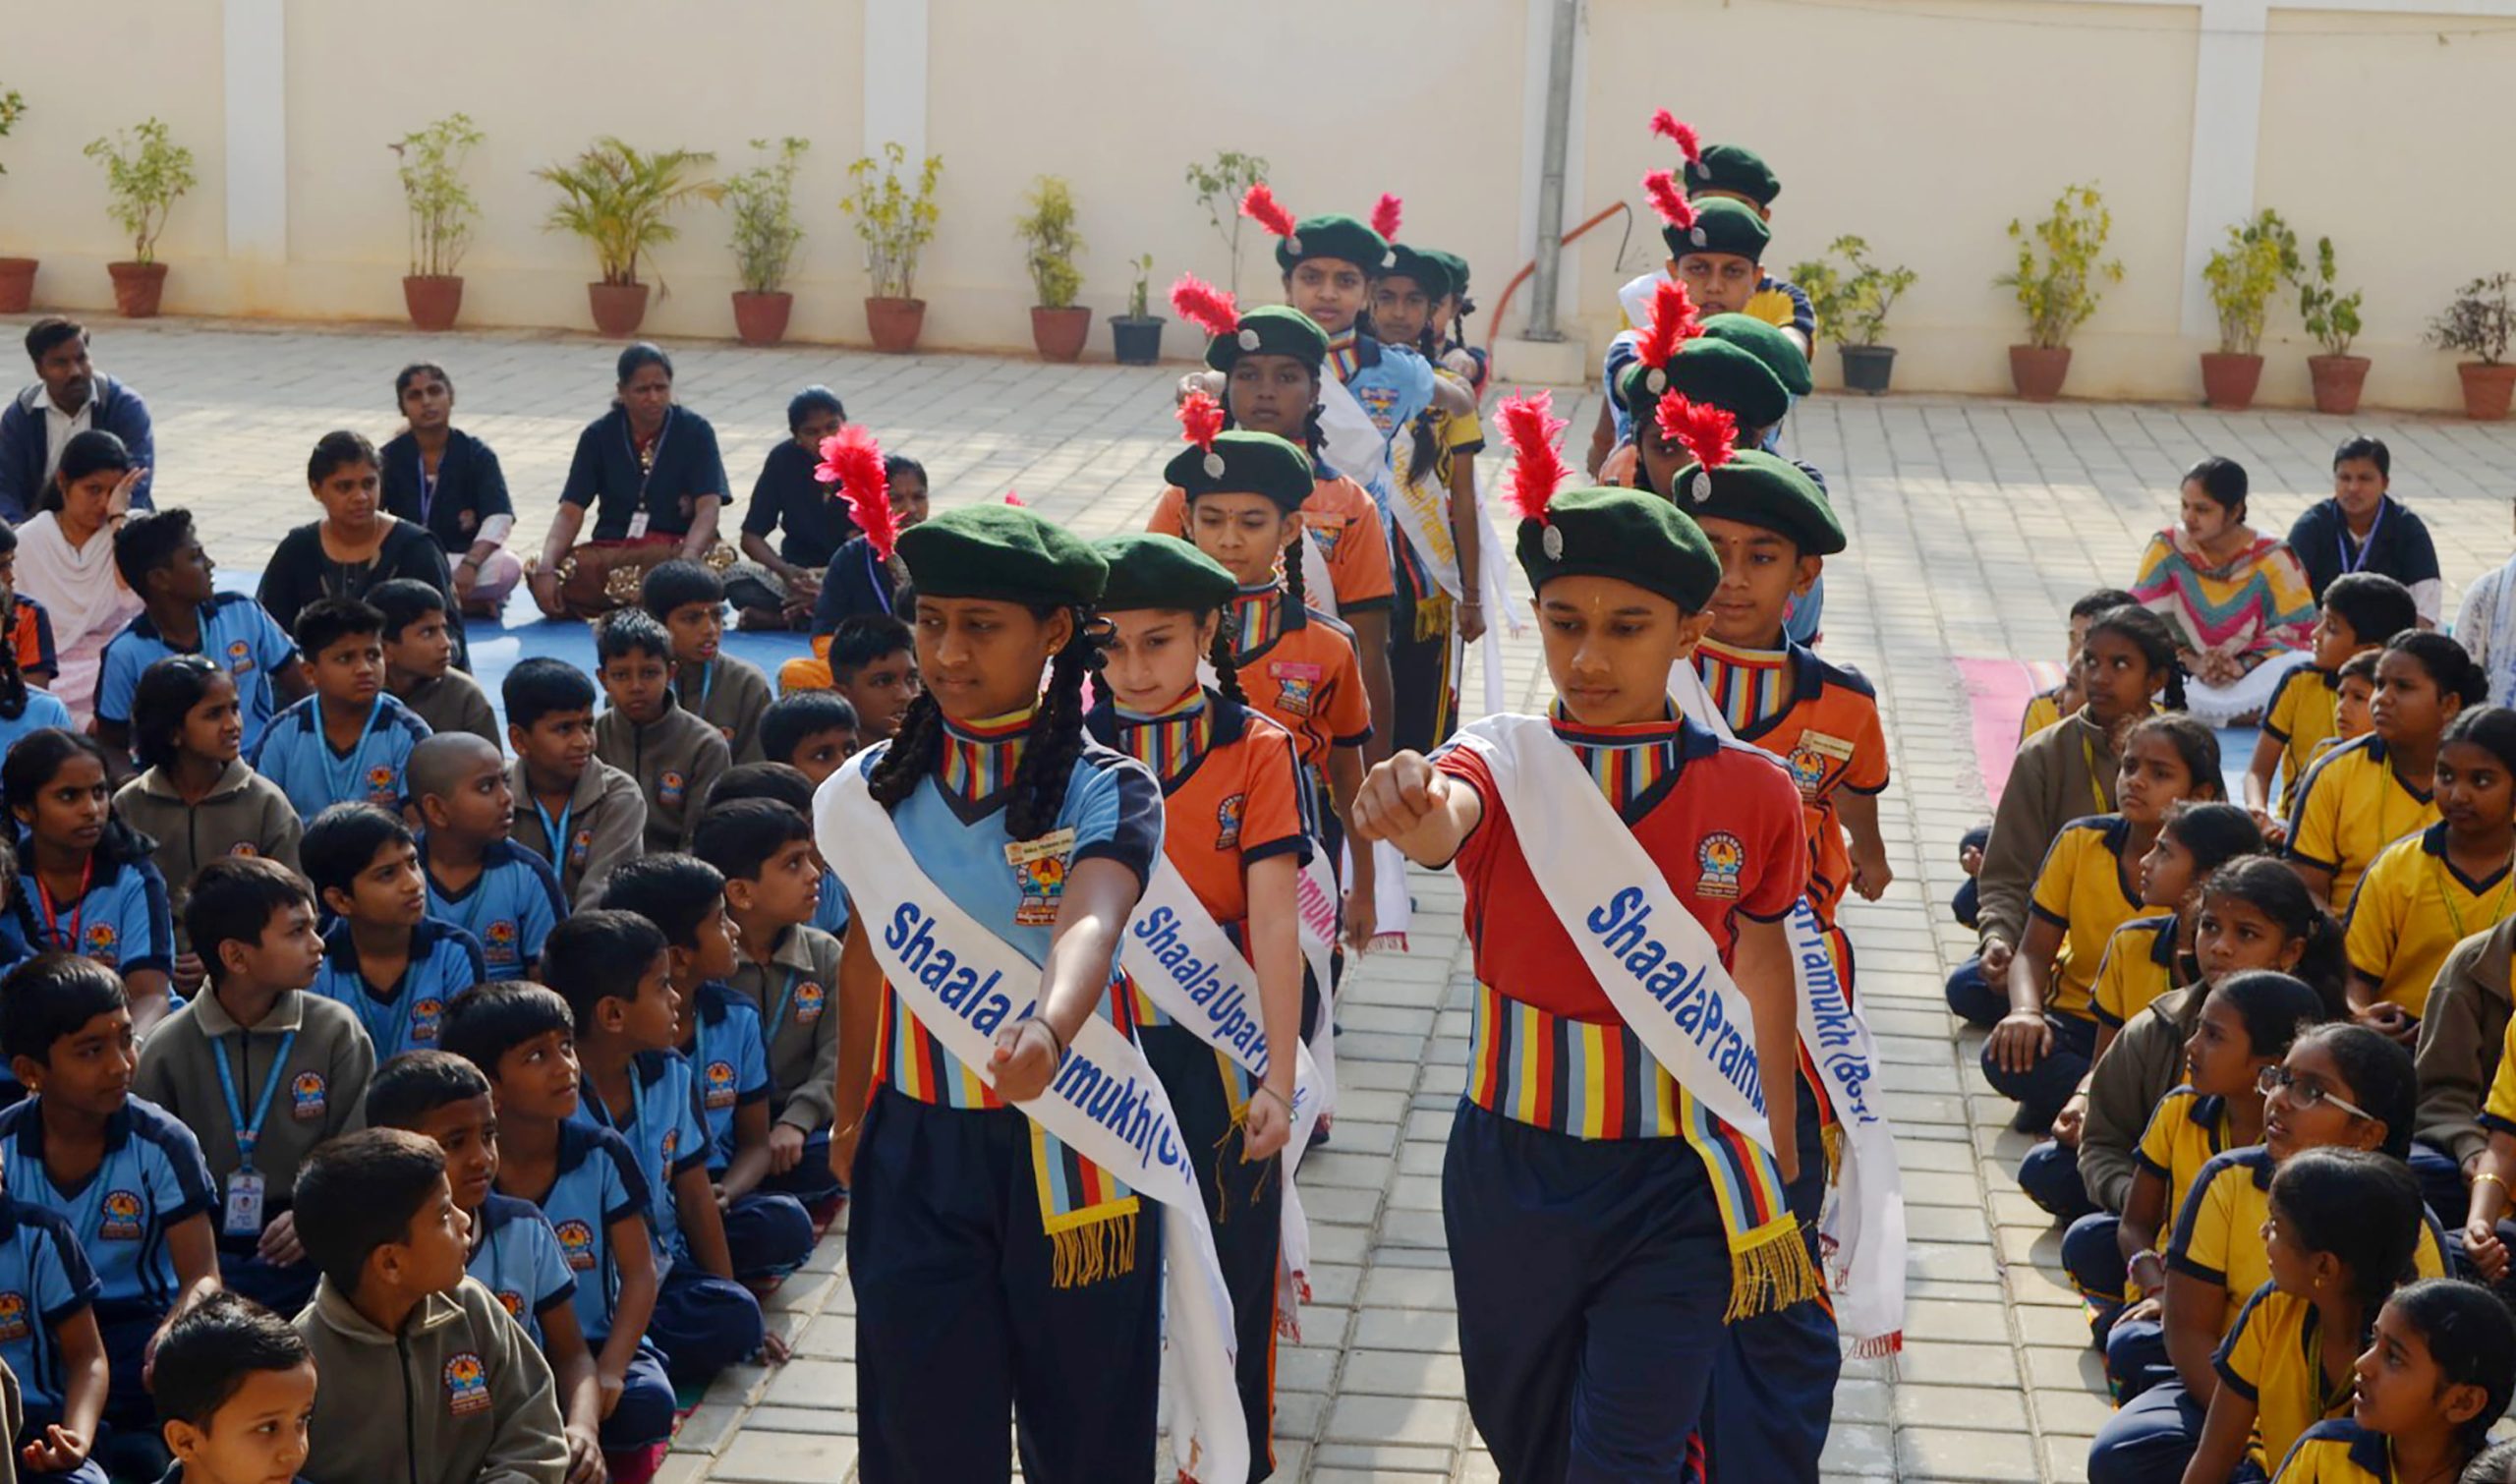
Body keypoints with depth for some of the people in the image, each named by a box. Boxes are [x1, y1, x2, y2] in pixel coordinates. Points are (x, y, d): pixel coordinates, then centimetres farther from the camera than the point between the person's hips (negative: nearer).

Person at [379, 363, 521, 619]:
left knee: (508, 568, -33)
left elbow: (499, 518, -14)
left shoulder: (476, 454, -2)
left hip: (463, 557, -1)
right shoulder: (391, 458, 1)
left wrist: (470, 565, -31)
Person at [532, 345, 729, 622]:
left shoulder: (694, 432, -2)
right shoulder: (598, 436, 3)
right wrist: (546, 568, -24)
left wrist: (686, 561, -33)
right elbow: (570, 512, -4)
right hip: (611, 550, 2)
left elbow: (708, 508, -12)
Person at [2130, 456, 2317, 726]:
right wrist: (2192, 662, -19)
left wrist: (2243, 665, -21)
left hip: (2253, 678, -1)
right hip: (2185, 677, 1)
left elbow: (2298, 629, -6)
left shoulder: (2271, 558, -5)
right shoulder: (2167, 549, -2)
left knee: (2301, 668, -33)